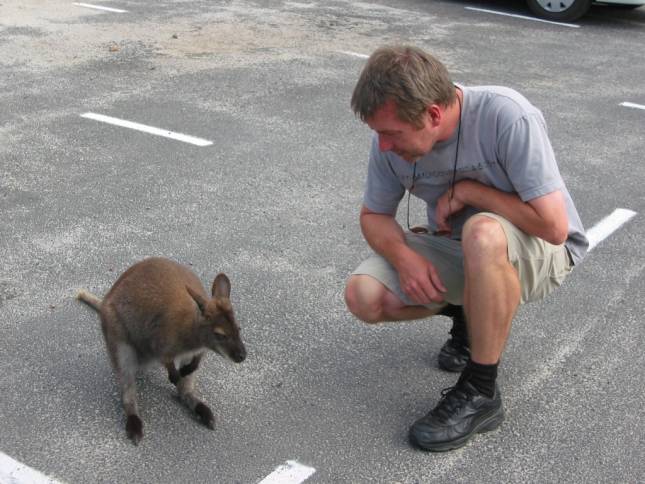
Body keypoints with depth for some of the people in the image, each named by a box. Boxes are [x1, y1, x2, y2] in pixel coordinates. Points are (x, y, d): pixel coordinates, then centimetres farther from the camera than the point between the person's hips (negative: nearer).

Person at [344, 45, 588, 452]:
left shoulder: (507, 117, -30)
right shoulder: (392, 138, -14)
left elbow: (554, 226, -30)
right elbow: (374, 215, 0)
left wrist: (466, 191, -24)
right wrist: (403, 255, -21)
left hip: (541, 250, -5)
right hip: (456, 250, 6)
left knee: (482, 233, -40)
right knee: (364, 296, -15)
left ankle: (480, 394, -22)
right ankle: (468, 311, 13)